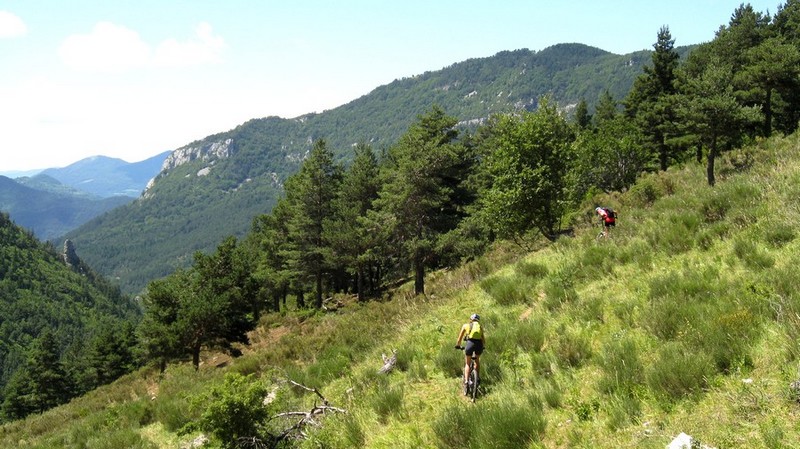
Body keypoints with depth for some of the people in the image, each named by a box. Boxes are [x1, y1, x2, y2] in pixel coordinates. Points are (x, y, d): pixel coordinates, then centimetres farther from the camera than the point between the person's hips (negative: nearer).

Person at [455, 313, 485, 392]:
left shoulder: (466, 325, 20)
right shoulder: (480, 326, 24)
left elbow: (460, 338, 22)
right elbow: (484, 340, 24)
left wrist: (458, 346, 38)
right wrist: (483, 346, 42)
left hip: (470, 343, -2)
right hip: (479, 344, 2)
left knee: (467, 363, 14)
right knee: (477, 360, 29)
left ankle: (466, 380, -2)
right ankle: (478, 377, 20)